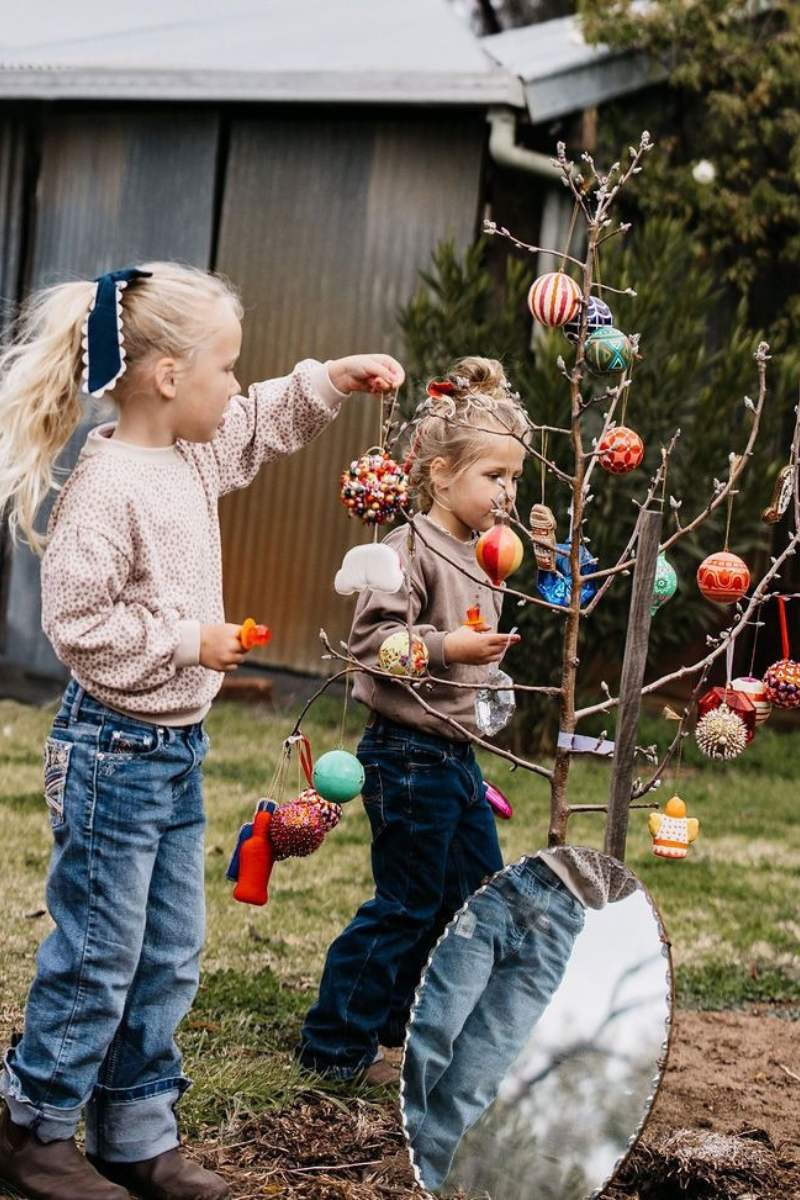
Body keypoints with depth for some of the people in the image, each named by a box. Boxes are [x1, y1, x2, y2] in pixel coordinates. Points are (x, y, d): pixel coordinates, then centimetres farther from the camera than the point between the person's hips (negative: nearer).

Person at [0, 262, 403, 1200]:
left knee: (169, 960, 14)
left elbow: (263, 425, 28)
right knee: (97, 959, 2)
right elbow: (77, 625, -22)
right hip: (114, 751, -9)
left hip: (177, 750, 9)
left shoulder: (196, 455, 7)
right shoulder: (107, 489, -21)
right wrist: (188, 640, -18)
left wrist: (330, 381, 16)